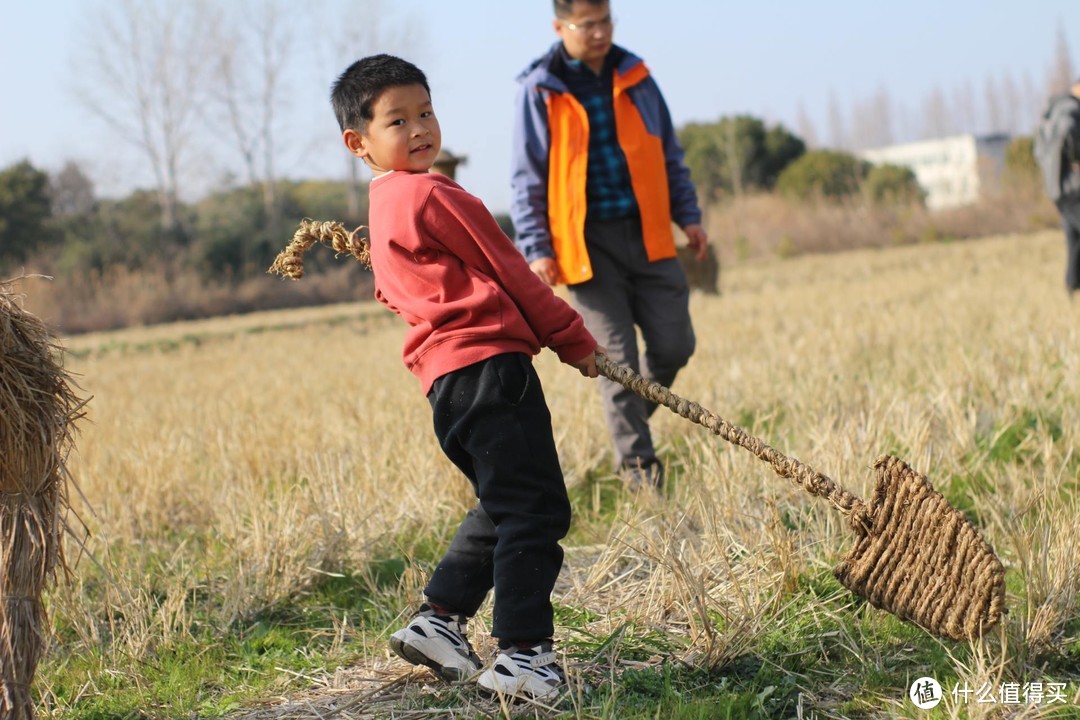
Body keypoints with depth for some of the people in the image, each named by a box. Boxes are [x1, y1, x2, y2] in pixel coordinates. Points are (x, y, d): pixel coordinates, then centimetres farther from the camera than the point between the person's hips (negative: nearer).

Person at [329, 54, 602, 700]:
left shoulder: (383, 212, 21)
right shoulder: (433, 195, -8)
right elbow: (508, 273, -5)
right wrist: (574, 338, 5)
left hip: (446, 379, 10)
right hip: (489, 366, -10)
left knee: (501, 509, 20)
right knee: (535, 510, -8)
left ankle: (439, 622, 21)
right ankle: (523, 655, -9)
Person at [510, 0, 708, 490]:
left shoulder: (634, 77, 9)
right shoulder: (539, 91, -3)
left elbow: (668, 155, 18)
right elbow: (527, 179, -1)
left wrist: (688, 215, 13)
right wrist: (537, 249, -7)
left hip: (647, 234, 4)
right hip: (587, 242, -4)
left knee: (674, 345, 4)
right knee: (616, 358, -2)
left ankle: (630, 416, 30)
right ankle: (636, 462, 11)